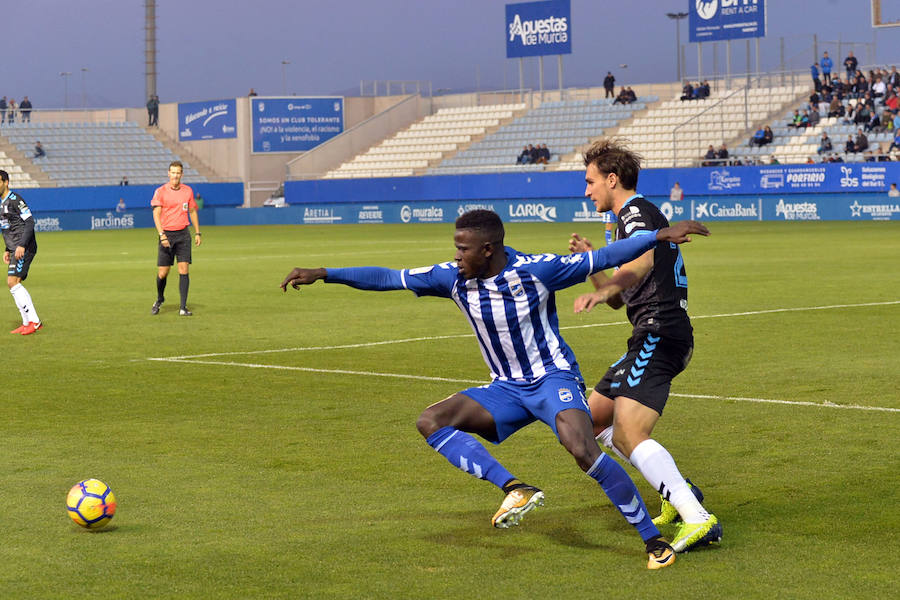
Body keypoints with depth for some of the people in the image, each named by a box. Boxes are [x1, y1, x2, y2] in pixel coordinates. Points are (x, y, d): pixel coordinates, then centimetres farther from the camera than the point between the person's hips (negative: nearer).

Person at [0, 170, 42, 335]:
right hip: (15, 249, 10)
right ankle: (27, 323, 11)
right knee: (15, 285, 7)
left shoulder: (15, 199, -11)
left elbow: (29, 222, -17)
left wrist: (22, 245, -23)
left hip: (24, 248, -10)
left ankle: (34, 321, -17)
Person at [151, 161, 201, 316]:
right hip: (166, 235, -2)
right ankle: (159, 299, 29)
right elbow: (156, 214, -9)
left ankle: (183, 307, -7)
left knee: (183, 269, -9)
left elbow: (192, 211, 17)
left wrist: (197, 233, 13)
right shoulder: (160, 191, -3)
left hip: (183, 234, 2)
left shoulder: (188, 191, 7)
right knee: (162, 273, 0)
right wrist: (161, 234, -20)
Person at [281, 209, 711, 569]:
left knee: (582, 448, -32)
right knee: (431, 421, -13)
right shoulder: (454, 278, -5)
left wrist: (661, 235, -21)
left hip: (554, 378, -6)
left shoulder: (535, 270, -18)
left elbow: (601, 259, -13)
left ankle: (653, 539, -18)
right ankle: (516, 490, -19)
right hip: (507, 389, 6)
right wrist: (323, 274, -2)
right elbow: (389, 278, 1)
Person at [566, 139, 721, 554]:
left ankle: (698, 519, -31)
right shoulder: (631, 218, 26)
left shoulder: (637, 211, -7)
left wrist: (602, 291, -48)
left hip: (659, 335, -11)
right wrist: (590, 261, 15)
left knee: (629, 435, -22)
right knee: (593, 419, 16)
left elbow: (644, 259, -32)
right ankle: (677, 492, 13)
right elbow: (619, 298, 30)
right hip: (654, 337, 11)